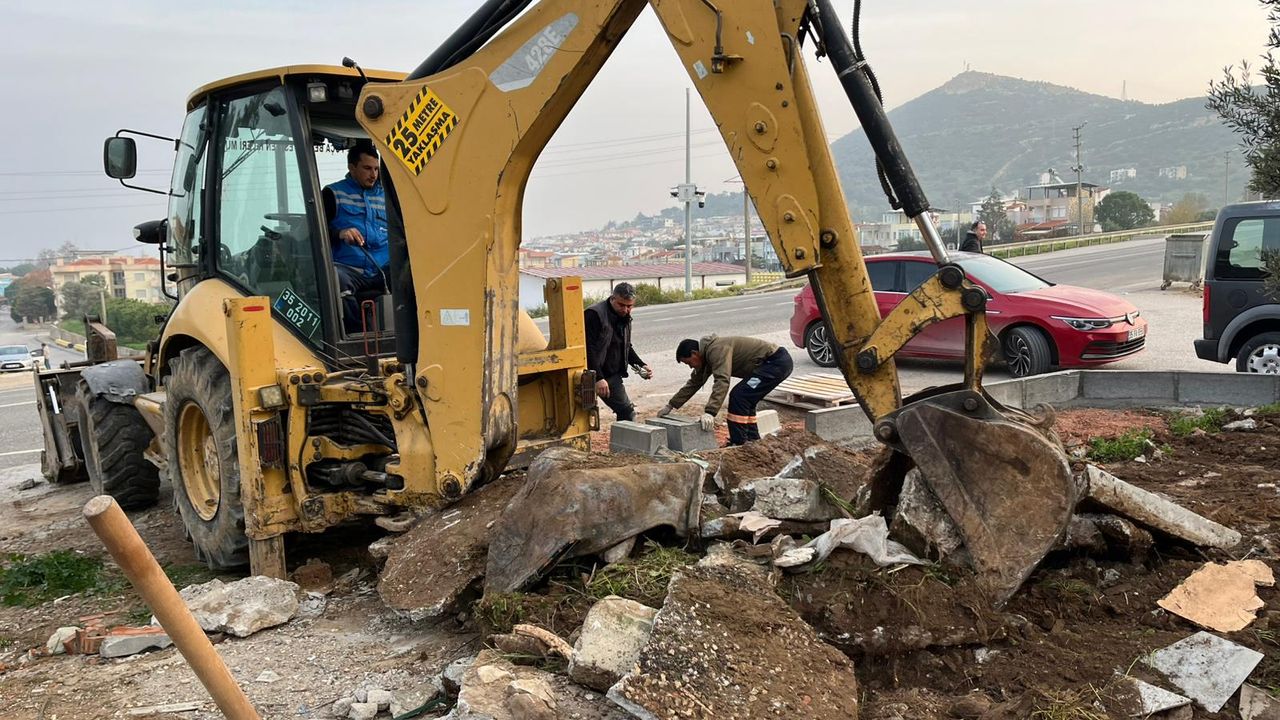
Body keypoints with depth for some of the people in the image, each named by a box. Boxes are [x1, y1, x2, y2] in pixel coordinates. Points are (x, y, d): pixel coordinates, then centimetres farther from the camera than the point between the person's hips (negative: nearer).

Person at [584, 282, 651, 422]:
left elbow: (626, 348, 23)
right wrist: (598, 378, -25)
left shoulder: (625, 318, 13)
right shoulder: (595, 314, -15)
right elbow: (589, 349, -21)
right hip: (593, 376, -8)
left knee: (627, 411, 6)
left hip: (613, 376, 8)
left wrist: (641, 365, 7)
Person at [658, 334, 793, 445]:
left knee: (739, 396, -14)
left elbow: (722, 382, -30)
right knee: (745, 399, 17)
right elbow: (694, 383, 23)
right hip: (776, 362, 11)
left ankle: (739, 444, -9)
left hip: (777, 362, -11)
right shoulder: (708, 353, 15)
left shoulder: (717, 350, -18)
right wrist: (670, 406, 26)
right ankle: (753, 440, 24)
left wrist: (710, 412, -34)